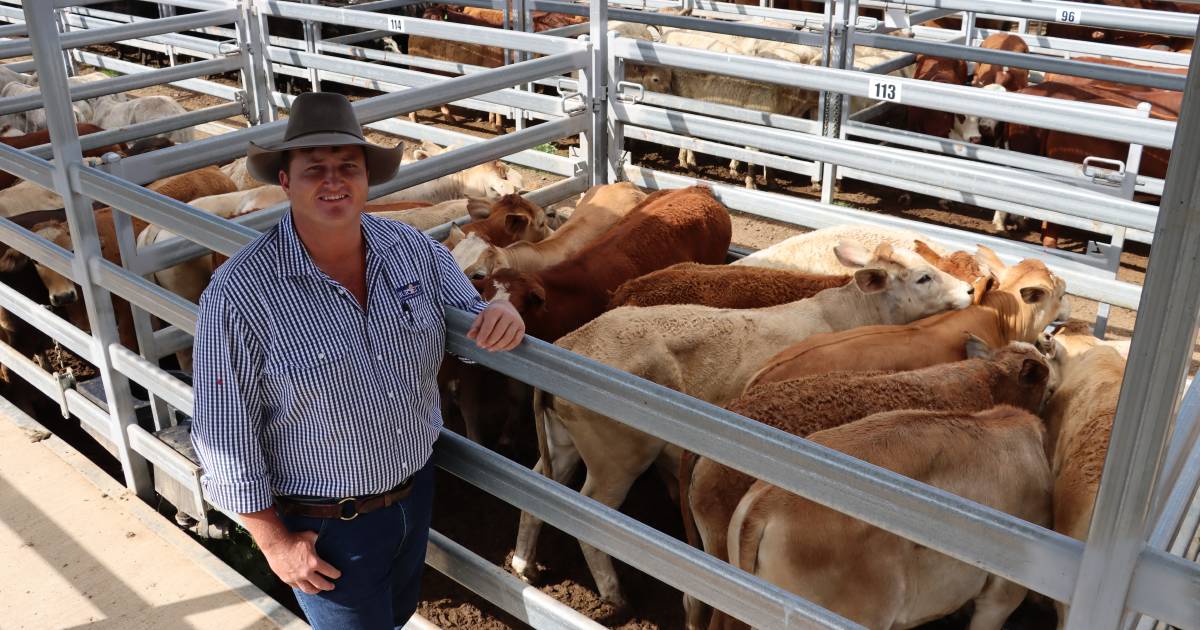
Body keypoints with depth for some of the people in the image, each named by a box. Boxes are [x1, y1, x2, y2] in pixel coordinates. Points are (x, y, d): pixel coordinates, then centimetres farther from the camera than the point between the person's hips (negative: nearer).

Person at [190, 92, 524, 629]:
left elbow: (467, 314, 6)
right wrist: (273, 540, -12)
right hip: (325, 524, -5)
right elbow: (224, 431, -16)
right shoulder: (240, 294, -23)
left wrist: (498, 315, -20)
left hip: (417, 490, 5)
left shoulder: (413, 249, -9)